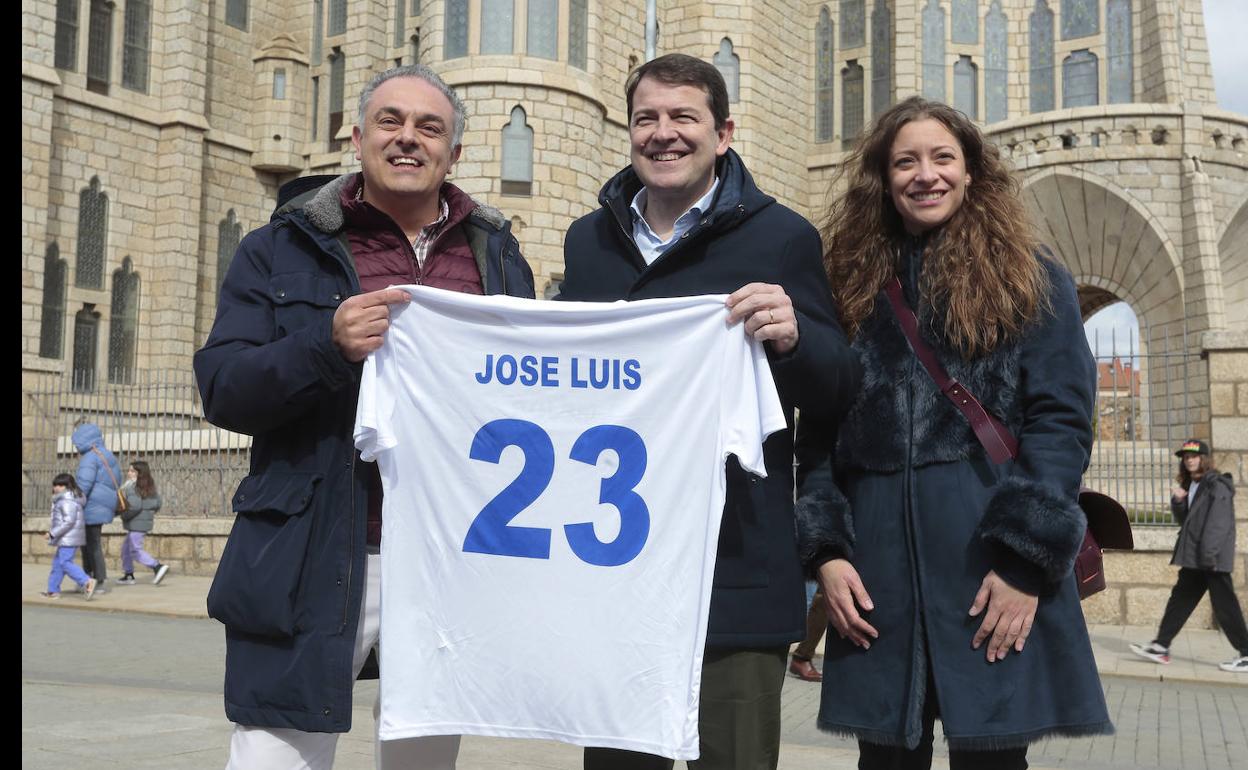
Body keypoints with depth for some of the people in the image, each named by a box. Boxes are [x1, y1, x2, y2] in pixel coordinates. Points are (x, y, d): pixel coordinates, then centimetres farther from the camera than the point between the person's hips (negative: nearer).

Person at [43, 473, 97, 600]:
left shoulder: (67, 501, -17)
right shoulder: (73, 499, 17)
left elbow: (69, 521, -23)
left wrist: (53, 533, -20)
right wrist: (54, 527, 25)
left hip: (68, 538, -11)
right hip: (67, 539, 11)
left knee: (65, 563, -14)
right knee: (57, 563, 16)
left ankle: (87, 582, -22)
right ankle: (53, 590, 21)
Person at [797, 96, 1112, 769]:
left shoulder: (1030, 279, 6)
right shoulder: (851, 286, 13)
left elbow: (1062, 421, -4)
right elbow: (818, 433, 9)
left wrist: (1027, 559, -14)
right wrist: (828, 550, -3)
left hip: (991, 560, -2)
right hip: (876, 570, 3)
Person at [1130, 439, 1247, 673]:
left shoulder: (1217, 485, -11)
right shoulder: (1190, 486, 15)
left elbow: (1218, 523, -19)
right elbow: (1183, 519, 18)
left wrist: (1209, 554, -25)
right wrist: (1178, 501, -1)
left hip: (1212, 559, -9)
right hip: (1194, 558, 9)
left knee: (1224, 604, -4)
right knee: (1180, 598, 10)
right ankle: (1161, 646, 14)